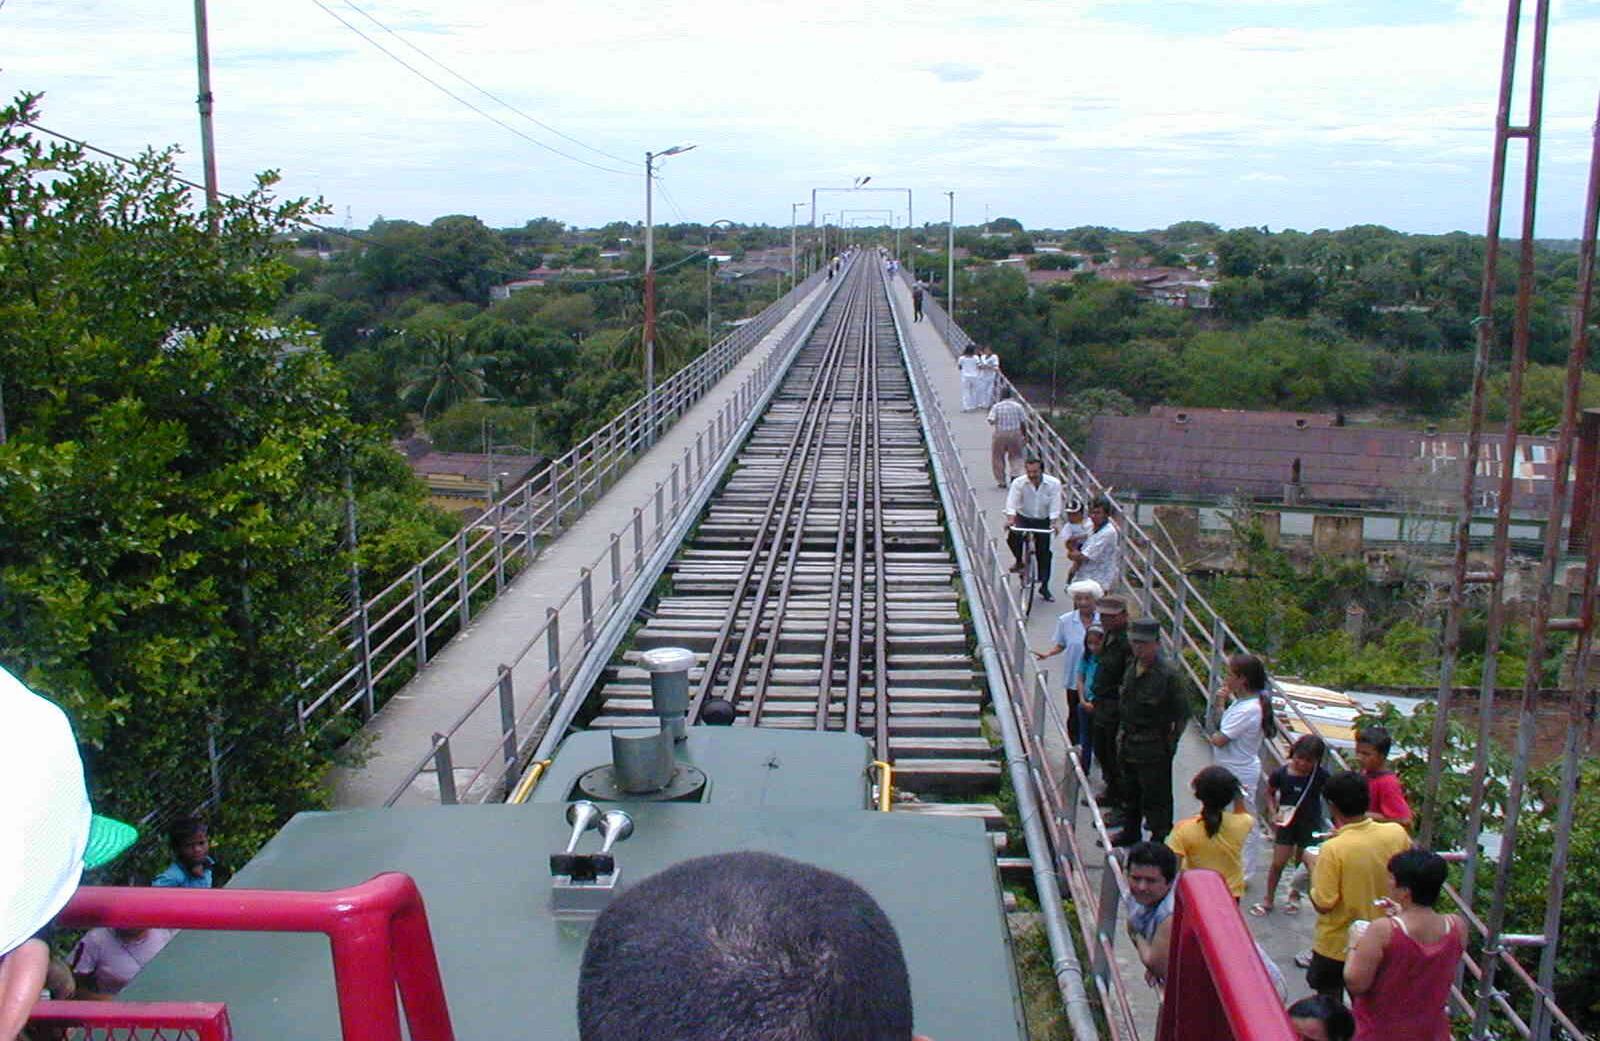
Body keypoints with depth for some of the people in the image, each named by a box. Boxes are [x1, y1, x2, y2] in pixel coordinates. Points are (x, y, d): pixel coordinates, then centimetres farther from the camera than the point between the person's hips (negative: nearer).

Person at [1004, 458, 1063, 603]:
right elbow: (1011, 503, -24)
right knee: (1012, 536, -30)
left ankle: (1044, 587, 15)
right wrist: (1010, 519, -41)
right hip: (1023, 518, 0)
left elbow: (1055, 506, -18)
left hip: (1043, 520, 0)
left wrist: (1054, 523, -32)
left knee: (1044, 553, 1)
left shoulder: (1054, 483, -15)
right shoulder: (1018, 483, -16)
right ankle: (1019, 562, -2)